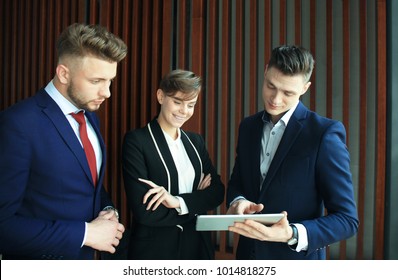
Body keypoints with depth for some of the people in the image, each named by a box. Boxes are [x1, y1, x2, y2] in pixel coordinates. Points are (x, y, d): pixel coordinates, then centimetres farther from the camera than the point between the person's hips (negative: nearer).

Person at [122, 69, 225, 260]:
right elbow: (144, 212, -19)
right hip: (155, 250, -5)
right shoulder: (136, 140, -13)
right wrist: (197, 202, -10)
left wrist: (179, 201, -18)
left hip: (197, 246, 5)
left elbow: (218, 192, -2)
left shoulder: (195, 141, 5)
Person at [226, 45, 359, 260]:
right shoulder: (248, 126, 1)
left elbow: (347, 219, -16)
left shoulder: (325, 134, -16)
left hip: (296, 259, -5)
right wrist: (238, 201, -13)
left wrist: (292, 235, -31)